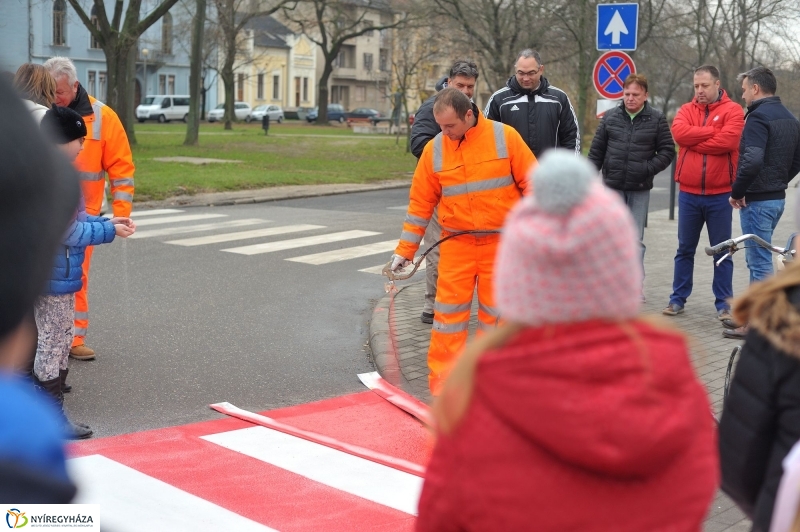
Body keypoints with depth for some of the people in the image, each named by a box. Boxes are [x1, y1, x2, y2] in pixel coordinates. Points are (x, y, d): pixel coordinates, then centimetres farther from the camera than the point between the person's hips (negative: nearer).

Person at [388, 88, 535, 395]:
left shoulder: (505, 137, -6)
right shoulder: (434, 150, 0)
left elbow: (532, 182, 0)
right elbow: (420, 202, 6)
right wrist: (405, 249, 6)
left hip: (500, 243, -1)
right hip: (456, 243, 1)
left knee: (495, 311, 5)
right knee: (449, 309, -2)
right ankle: (442, 379, 6)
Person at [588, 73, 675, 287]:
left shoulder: (657, 119, -1)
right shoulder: (610, 117, 4)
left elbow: (667, 151, 0)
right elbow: (596, 151, 7)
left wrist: (648, 169, -13)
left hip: (640, 189, -1)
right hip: (612, 187, 1)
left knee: (636, 238, 5)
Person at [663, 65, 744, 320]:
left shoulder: (732, 110, -3)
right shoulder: (686, 110, 7)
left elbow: (728, 140, -20)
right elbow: (679, 132, -13)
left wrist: (693, 141, -10)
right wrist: (712, 131, -14)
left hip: (720, 194, -3)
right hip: (688, 193, 3)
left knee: (722, 251, 6)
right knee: (685, 249, 11)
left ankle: (724, 303, 14)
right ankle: (678, 299, 20)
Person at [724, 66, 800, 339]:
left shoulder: (758, 117, -16)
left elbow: (752, 161, -27)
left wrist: (736, 193, -16)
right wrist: (778, 183, 16)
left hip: (757, 201, -9)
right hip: (778, 197, 9)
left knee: (759, 261, -5)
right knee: (757, 258, 18)